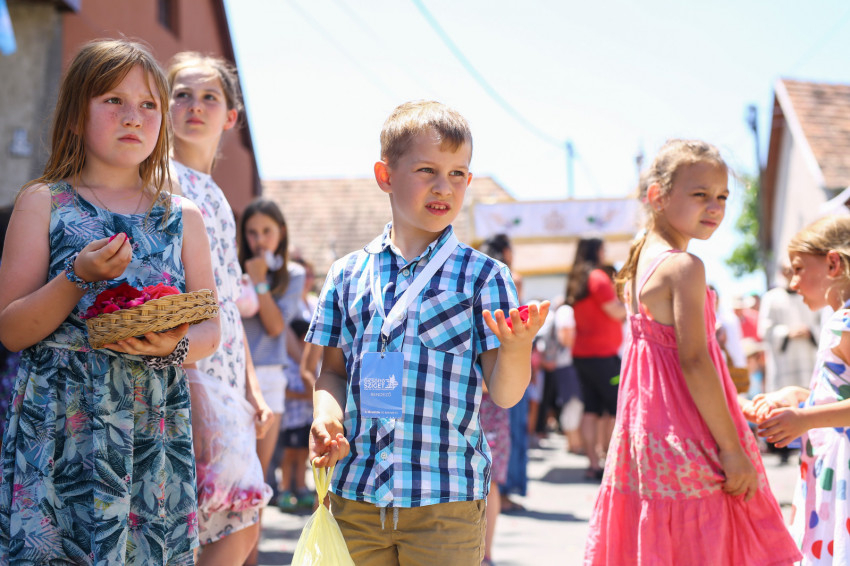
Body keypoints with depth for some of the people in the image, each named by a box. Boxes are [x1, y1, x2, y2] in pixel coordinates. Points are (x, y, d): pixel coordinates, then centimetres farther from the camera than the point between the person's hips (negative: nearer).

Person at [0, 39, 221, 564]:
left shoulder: (183, 218, 11)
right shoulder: (44, 203, 3)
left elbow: (210, 331, 12)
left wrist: (174, 346, -10)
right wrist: (80, 276, -16)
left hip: (156, 436, 3)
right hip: (59, 433, -2)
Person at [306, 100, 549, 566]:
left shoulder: (484, 277, -1)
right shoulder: (347, 275, 7)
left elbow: (505, 394, -3)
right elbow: (333, 371, 13)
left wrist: (517, 345, -23)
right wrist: (326, 415, -7)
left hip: (447, 499, -2)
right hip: (355, 493, 2)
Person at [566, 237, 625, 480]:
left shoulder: (575, 281, 13)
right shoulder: (598, 277, -12)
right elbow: (617, 312, -13)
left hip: (581, 353, 8)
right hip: (602, 354, -8)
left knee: (591, 409, 7)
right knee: (616, 409, -3)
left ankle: (593, 464, 7)